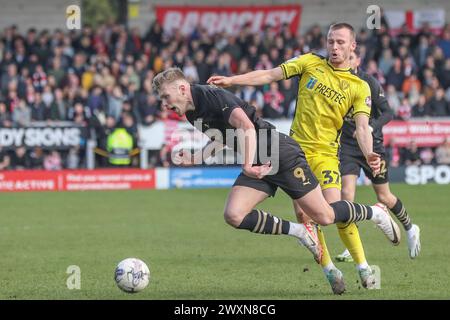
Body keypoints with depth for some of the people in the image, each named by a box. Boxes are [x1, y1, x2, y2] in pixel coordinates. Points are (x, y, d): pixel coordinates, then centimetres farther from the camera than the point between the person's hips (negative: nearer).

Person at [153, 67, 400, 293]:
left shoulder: (214, 97, -21)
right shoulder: (192, 113, 8)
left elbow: (246, 126, -35)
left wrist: (248, 166, -40)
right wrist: (193, 159, 15)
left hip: (282, 156, -9)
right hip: (259, 167, 9)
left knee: (324, 216, -5)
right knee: (233, 216, -11)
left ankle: (375, 213, 24)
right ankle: (301, 232, 3)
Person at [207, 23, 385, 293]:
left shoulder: (359, 87, -1)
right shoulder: (311, 63, 5)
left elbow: (362, 127, -10)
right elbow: (270, 75, 4)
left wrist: (369, 154, -30)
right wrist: (230, 80, -5)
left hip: (325, 153, -2)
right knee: (303, 214, -6)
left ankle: (364, 268, -4)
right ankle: (330, 271, 8)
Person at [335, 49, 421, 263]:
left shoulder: (369, 83, -11)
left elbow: (388, 113, -13)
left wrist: (371, 127, -29)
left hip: (372, 144, -2)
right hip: (347, 146, 2)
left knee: (384, 197, 9)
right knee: (346, 193, -15)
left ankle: (410, 229, 36)